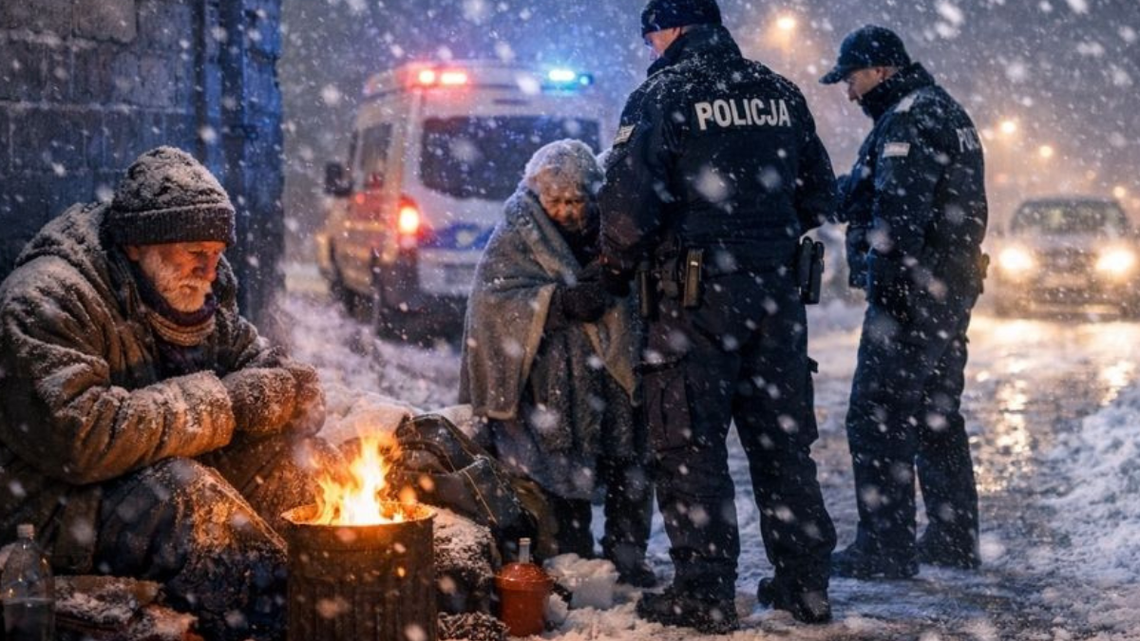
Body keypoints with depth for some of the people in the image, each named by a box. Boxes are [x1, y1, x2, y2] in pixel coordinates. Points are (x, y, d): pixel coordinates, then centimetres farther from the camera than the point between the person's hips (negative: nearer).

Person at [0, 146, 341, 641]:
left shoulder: (198, 287, 7)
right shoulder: (47, 299, -20)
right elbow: (80, 437, -32)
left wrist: (278, 388, -13)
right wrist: (220, 402, -25)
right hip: (54, 506, -9)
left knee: (303, 462, -4)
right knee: (186, 491, -35)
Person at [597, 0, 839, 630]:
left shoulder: (662, 94, -6)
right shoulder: (779, 93, 11)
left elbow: (628, 199, -13)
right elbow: (819, 195, 16)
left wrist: (615, 268, 3)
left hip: (695, 294, -5)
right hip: (777, 292, 6)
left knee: (690, 443, 1)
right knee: (782, 438, 13)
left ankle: (704, 593, 2)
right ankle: (804, 583, 18)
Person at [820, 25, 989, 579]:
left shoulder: (908, 121, -14)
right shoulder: (946, 112, 20)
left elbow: (900, 212, -23)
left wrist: (884, 282, -24)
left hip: (913, 288, -11)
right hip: (952, 285, 11)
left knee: (877, 417, -8)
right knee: (937, 414, 17)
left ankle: (885, 547, -8)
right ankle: (953, 540, 23)